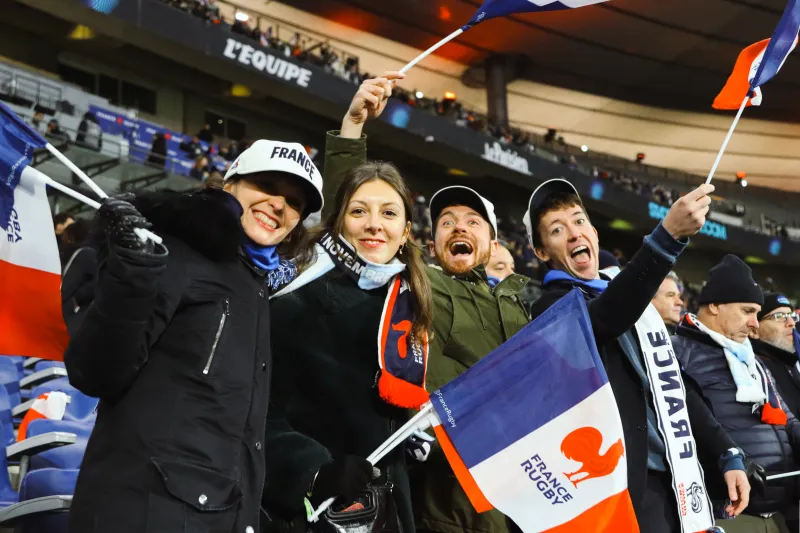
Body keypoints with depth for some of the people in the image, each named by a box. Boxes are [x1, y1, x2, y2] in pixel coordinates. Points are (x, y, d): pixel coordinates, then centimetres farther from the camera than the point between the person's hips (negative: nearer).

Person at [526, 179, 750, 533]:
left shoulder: (630, 295, 17)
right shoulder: (554, 306, -7)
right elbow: (608, 318, -30)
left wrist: (728, 454, 14)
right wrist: (668, 237, -37)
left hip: (679, 476, 7)